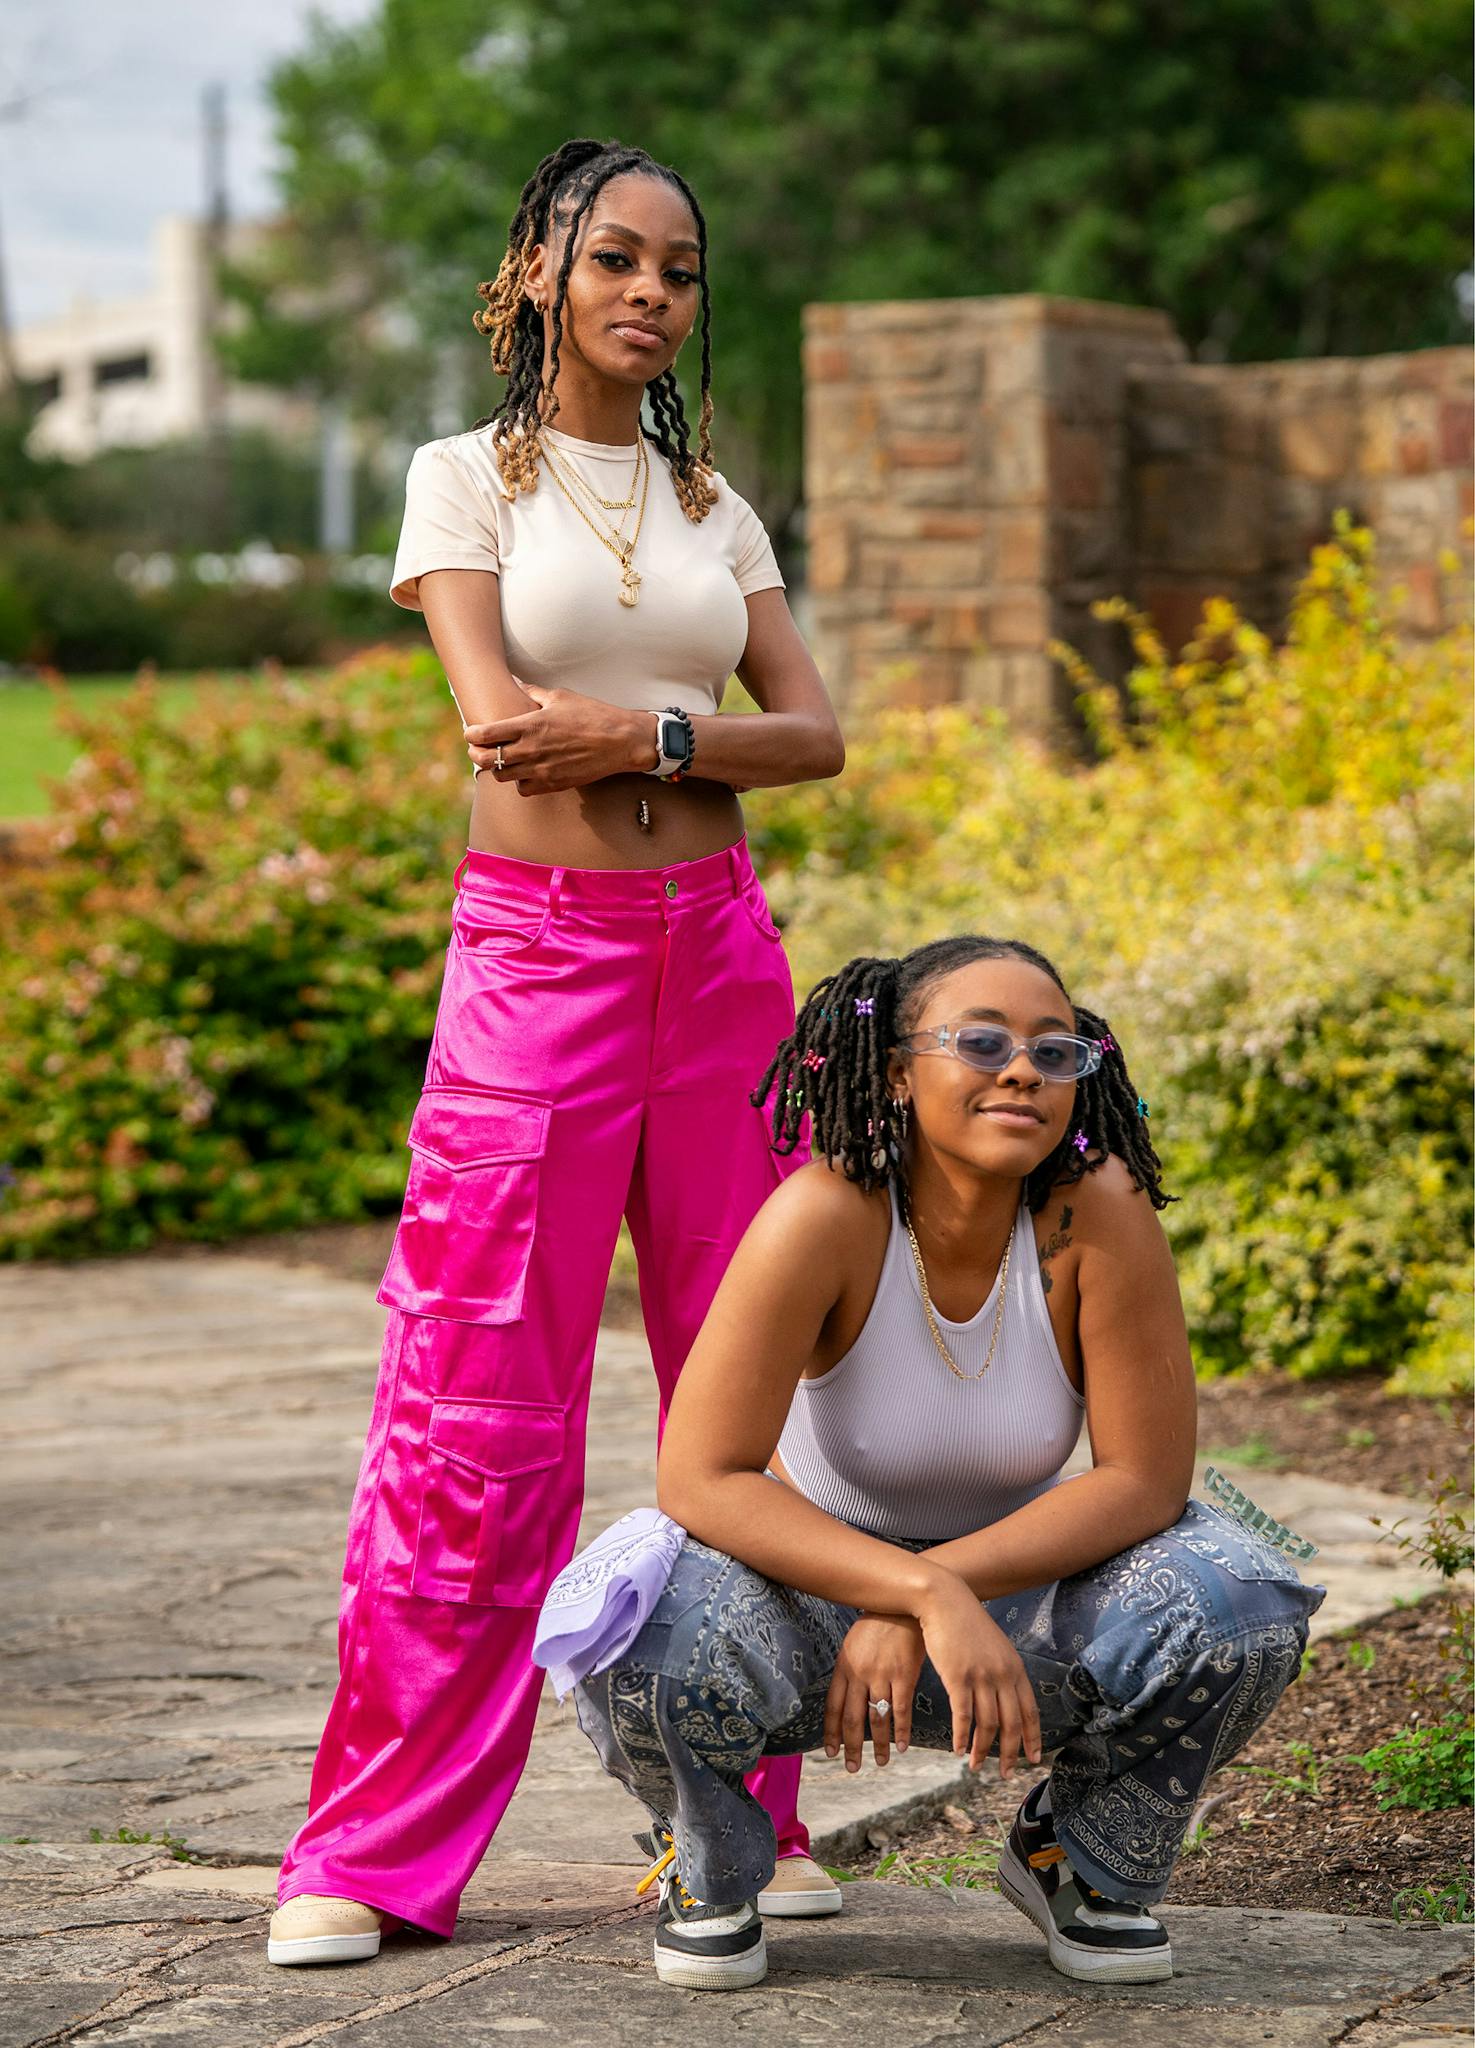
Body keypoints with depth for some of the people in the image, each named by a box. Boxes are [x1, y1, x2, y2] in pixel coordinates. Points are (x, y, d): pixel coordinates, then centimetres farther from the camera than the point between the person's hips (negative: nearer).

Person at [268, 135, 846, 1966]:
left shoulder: (712, 504, 14)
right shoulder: (466, 477, 3)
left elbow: (817, 735, 4)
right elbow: (499, 717, -11)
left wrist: (630, 734, -12)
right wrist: (705, 736, -4)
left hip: (720, 954, 4)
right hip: (535, 956, -4)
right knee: (477, 1414, -6)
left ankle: (744, 1815, 14)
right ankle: (369, 1855, 2)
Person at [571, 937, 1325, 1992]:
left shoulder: (1098, 1211, -20)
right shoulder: (824, 1215, -25)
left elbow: (1146, 1479, -19)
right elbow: (702, 1480, -29)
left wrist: (935, 1595, -28)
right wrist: (927, 1596, -40)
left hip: (1017, 1603, 2)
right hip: (817, 1584, -2)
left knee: (1241, 1598, -25)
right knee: (657, 1644, -35)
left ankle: (1089, 1862, 8)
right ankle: (708, 1870, 3)